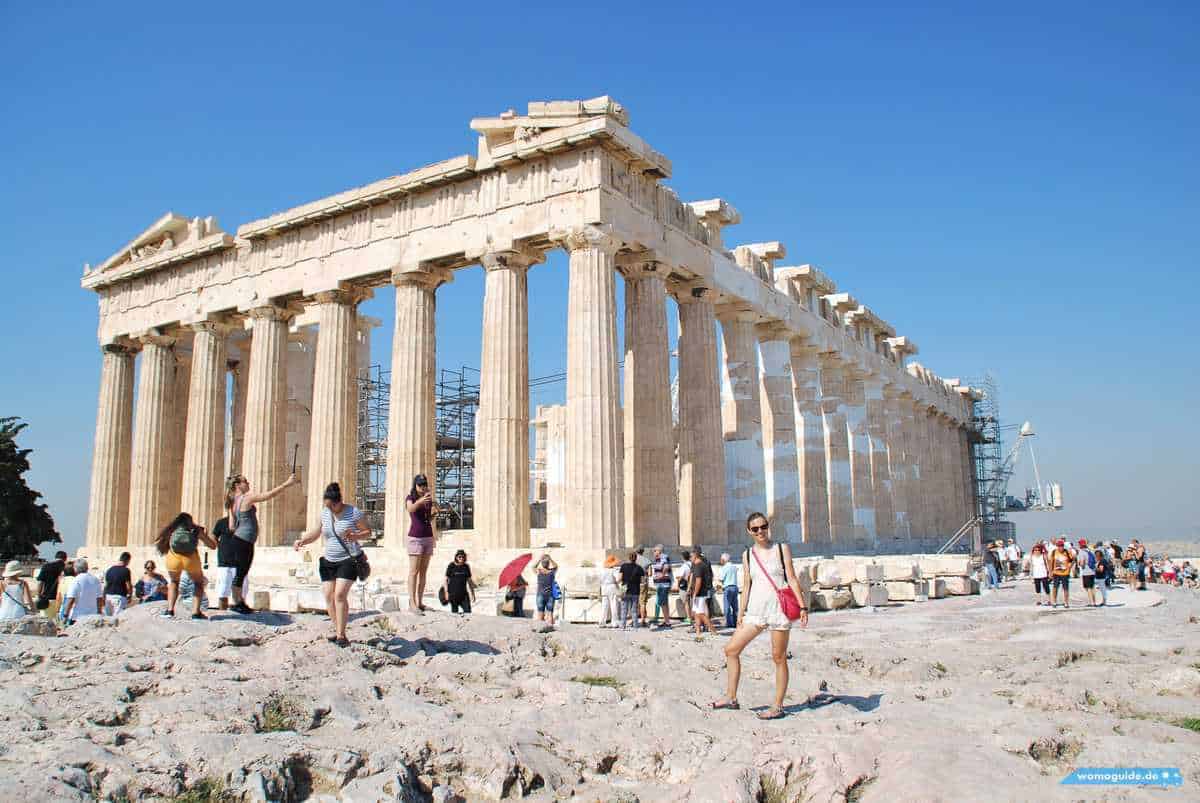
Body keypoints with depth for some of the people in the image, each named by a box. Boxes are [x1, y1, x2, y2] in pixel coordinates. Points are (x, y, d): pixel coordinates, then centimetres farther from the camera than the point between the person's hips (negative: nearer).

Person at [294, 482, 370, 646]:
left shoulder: (353, 512, -10)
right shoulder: (324, 513, 5)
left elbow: (367, 532, -3)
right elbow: (315, 533, 15)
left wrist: (354, 536, -23)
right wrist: (302, 541, -4)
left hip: (348, 560, -6)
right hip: (328, 560, 6)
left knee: (340, 594, -17)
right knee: (329, 597, 1)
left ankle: (341, 635, -13)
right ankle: (337, 631, 14)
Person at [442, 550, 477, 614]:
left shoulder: (466, 567, 9)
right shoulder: (451, 566, -2)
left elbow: (469, 580, 14)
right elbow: (446, 580, -2)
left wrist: (472, 593, 13)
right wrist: (446, 592, -10)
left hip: (463, 592, 3)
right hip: (453, 593, -3)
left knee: (468, 610, -9)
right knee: (454, 611, -1)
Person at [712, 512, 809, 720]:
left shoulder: (782, 549, 1)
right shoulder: (747, 555, 10)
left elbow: (792, 579, -1)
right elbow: (746, 586, 12)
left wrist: (802, 606, -8)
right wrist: (740, 614, 8)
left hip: (778, 609, -4)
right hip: (755, 610, 4)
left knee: (779, 658, 1)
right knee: (731, 649, 2)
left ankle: (778, 706, 11)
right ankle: (731, 697, 13)